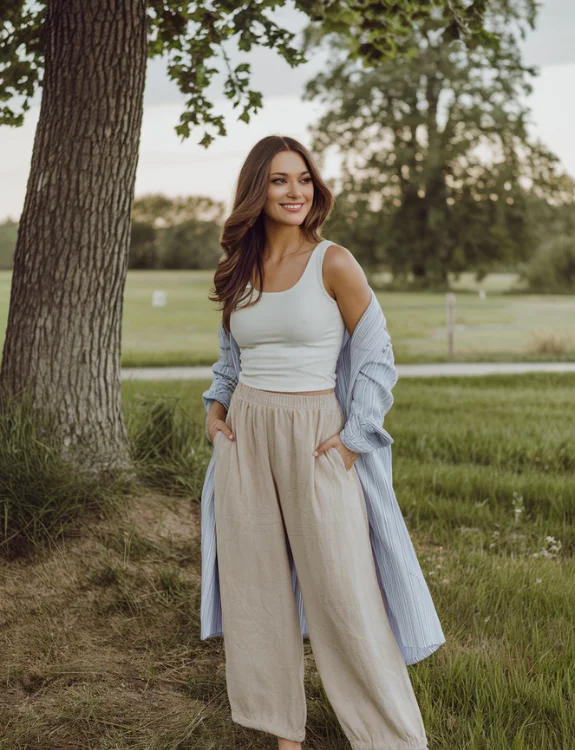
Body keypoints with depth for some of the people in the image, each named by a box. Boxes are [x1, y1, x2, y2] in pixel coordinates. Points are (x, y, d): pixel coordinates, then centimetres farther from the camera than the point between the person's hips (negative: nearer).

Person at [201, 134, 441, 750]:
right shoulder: (240, 272, 9)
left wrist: (354, 437, -10)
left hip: (315, 437, -5)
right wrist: (215, 406, 6)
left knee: (343, 592, -2)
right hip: (244, 436, 5)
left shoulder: (333, 263, -6)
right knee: (258, 583, 9)